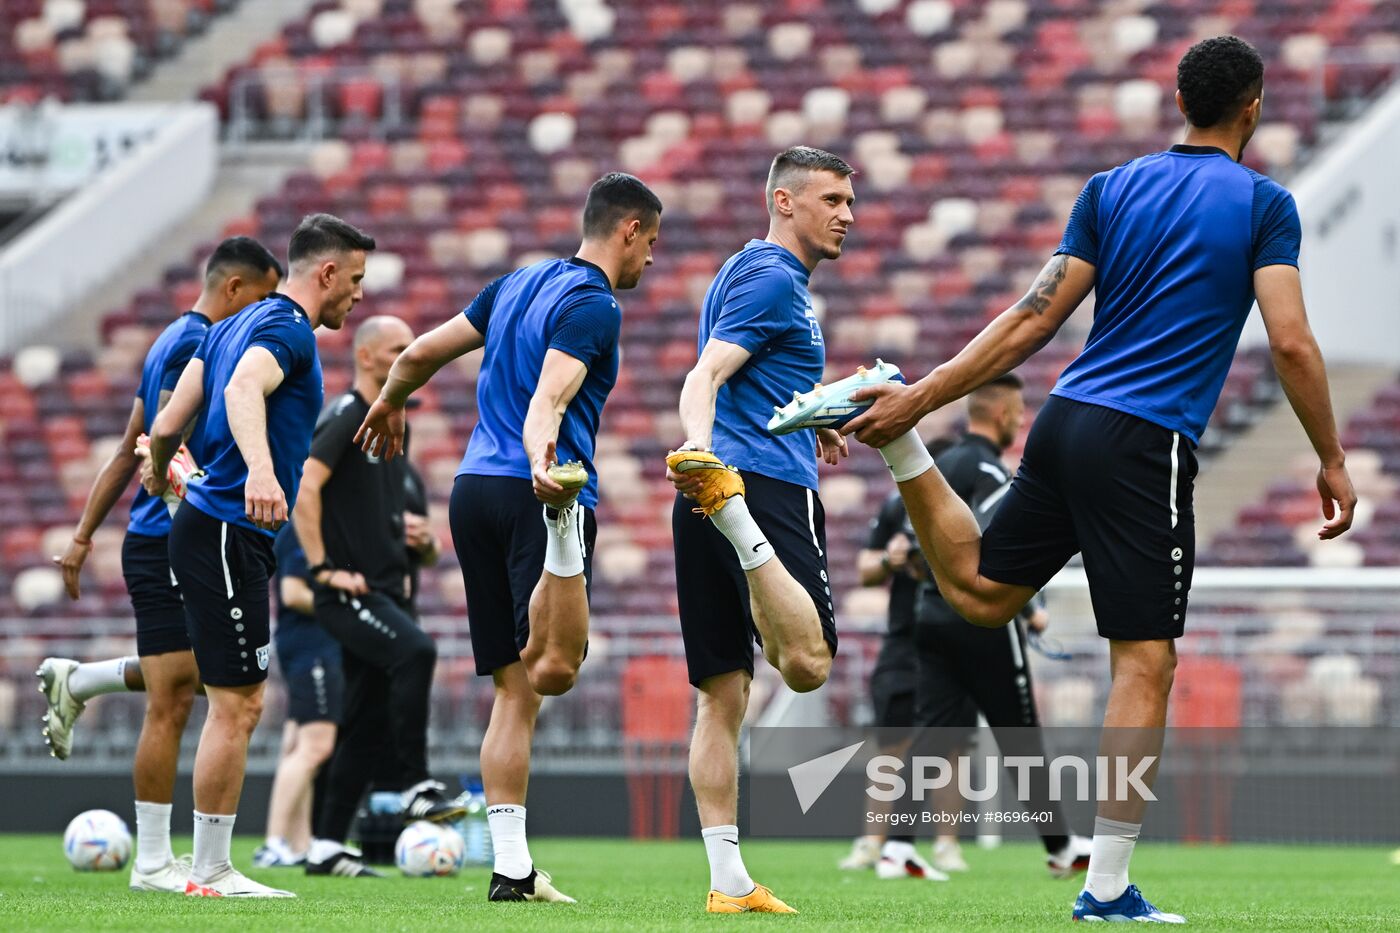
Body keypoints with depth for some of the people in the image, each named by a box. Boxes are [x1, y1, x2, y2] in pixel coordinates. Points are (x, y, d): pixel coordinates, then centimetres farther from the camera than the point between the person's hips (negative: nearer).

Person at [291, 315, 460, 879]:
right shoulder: (345, 418, -8)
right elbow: (303, 489, -18)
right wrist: (323, 568, -21)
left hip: (383, 593, 9)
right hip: (347, 593, -9)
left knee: (367, 723, 6)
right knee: (415, 652, -31)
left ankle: (327, 847, 11)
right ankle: (417, 789, -26)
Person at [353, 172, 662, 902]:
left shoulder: (519, 285, 17)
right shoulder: (593, 306, -6)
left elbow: (421, 354, 24)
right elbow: (548, 397, -24)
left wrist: (387, 404, 43)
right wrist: (543, 463, -41)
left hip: (474, 487, 8)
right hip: (534, 497, -8)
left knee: (513, 692, 8)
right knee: (553, 670, -25)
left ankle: (512, 868, 6)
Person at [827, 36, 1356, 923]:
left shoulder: (1112, 189, 12)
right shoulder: (1263, 204, -2)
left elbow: (1033, 320, 7)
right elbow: (1291, 345, -10)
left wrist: (922, 397, 11)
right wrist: (1332, 461, -1)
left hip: (1067, 420, 6)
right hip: (1146, 447, -6)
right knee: (1146, 661, -4)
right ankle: (1108, 889, -7)